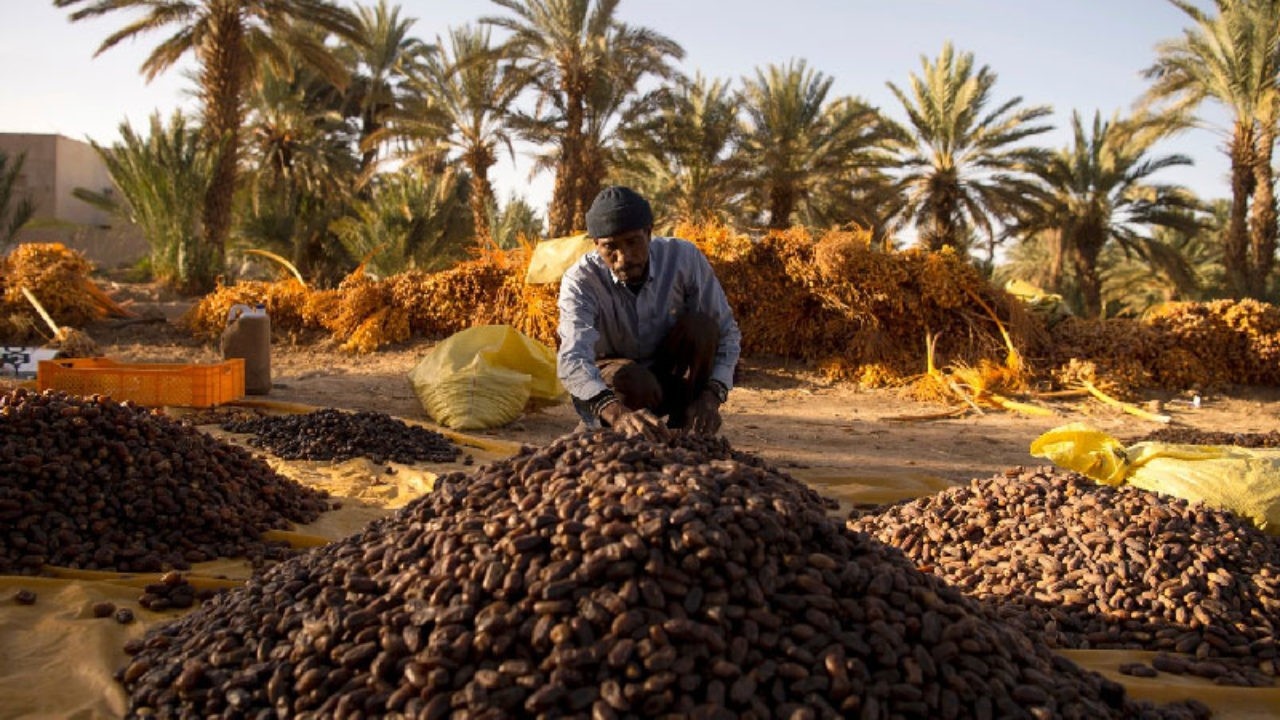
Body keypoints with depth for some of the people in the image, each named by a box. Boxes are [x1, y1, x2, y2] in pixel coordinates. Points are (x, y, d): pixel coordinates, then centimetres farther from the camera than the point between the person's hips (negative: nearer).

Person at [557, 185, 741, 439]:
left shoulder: (684, 258, -19)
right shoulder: (580, 280, -25)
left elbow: (727, 332, -15)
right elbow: (572, 360, -41)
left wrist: (712, 396, -33)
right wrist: (618, 414, -61)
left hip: (673, 378, 3)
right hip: (606, 390, -2)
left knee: (699, 325, -27)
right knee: (633, 382, -37)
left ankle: (681, 430, -16)